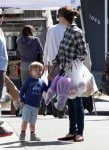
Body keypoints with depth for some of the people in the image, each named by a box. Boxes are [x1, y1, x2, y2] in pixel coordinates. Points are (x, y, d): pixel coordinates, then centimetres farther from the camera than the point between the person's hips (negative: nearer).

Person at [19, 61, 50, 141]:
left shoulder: (42, 82, 8)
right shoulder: (28, 81, -5)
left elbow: (48, 90, 10)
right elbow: (22, 90, -3)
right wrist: (22, 100, -7)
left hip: (36, 105, 4)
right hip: (27, 104, -4)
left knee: (32, 122, 12)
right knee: (25, 120, -5)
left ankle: (33, 135, 18)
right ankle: (22, 134, 1)